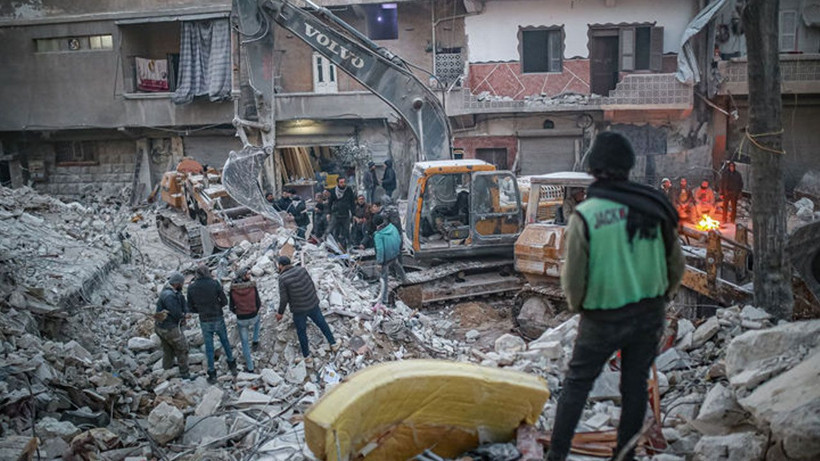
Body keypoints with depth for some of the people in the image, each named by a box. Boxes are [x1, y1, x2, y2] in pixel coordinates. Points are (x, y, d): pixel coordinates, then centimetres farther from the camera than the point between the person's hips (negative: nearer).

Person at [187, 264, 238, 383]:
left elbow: (191, 307, -1)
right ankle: (232, 367, 28)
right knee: (225, 341, 21)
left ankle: (212, 375, 17)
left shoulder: (191, 287, -7)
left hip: (204, 321, 1)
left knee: (209, 347, 13)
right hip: (218, 319, -1)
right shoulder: (215, 284, -13)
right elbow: (224, 301, -8)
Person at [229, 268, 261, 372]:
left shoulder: (233, 289, -12)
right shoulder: (253, 287, -14)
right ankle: (255, 341, 35)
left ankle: (250, 368, 23)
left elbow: (231, 307, -5)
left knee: (245, 343, 16)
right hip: (253, 317, 0)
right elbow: (258, 303, -7)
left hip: (241, 320, 0)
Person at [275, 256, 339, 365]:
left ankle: (307, 358, 30)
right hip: (312, 304, 3)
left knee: (301, 332, 18)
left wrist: (280, 313, 1)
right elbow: (312, 285, 1)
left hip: (298, 309, -3)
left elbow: (284, 299, -15)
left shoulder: (282, 278, -20)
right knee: (322, 323, 26)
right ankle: (333, 344, 40)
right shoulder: (301, 269, -8)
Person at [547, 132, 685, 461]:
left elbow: (573, 277, -12)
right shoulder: (653, 208, -5)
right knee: (635, 385, 15)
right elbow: (676, 265, 4)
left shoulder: (585, 215, -17)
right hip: (649, 315, 3)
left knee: (577, 384, 11)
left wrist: (578, 305, 9)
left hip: (603, 319, -3)